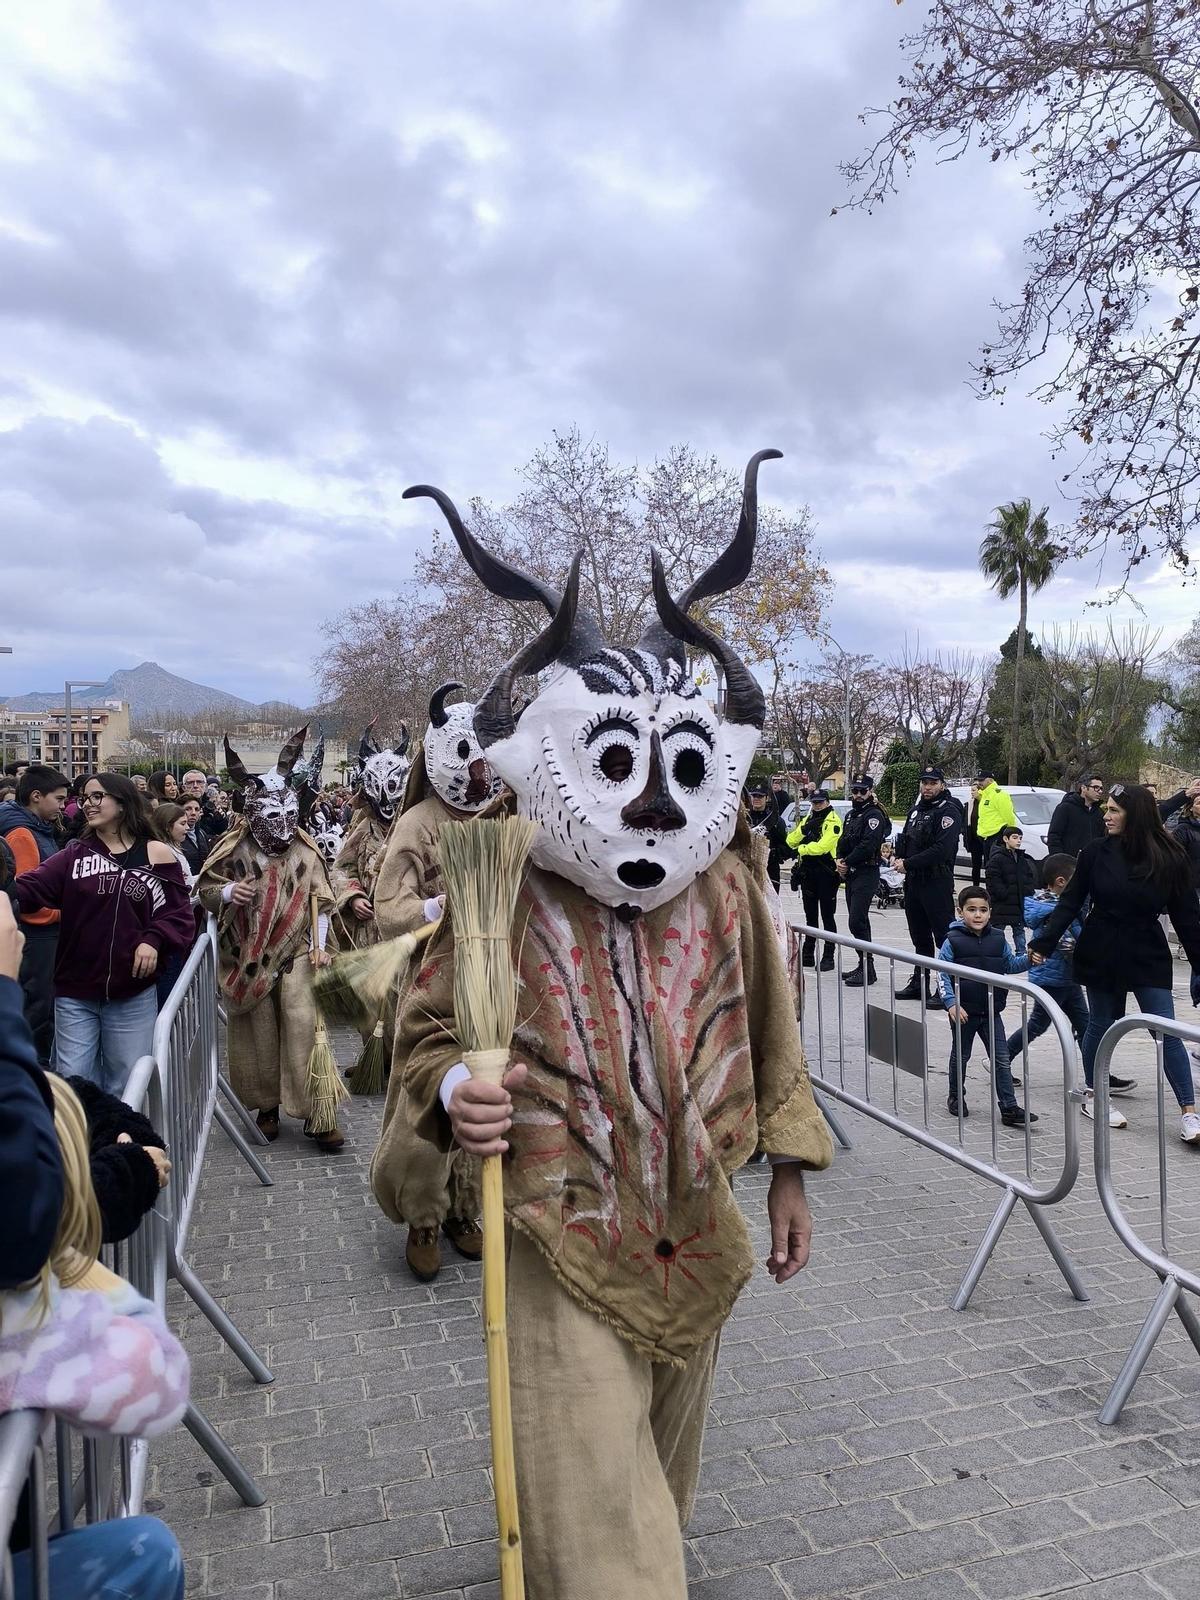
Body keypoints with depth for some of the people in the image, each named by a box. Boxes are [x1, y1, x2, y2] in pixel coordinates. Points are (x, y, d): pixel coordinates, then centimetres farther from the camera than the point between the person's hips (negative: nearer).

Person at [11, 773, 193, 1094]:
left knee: (125, 1088, 13)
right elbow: (29, 887, -13)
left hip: (133, 995, -1)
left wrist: (153, 940, -19)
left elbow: (180, 913, -2)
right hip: (75, 994, 1)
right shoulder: (74, 855, 2)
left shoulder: (158, 854, -2)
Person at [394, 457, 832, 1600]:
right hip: (566, 1247, -4)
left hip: (698, 1237, 4)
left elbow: (769, 1035, 6)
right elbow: (427, 1023, -3)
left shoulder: (729, 888, -6)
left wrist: (788, 1173, 11)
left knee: (658, 1482, 29)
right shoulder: (503, 899, -16)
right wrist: (453, 1093, -25)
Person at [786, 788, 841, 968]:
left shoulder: (833, 821, -9)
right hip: (807, 872, 7)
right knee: (810, 916, 14)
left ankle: (828, 957, 4)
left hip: (826, 874, -7)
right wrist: (803, 829, -11)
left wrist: (800, 850, -10)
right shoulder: (807, 819, 14)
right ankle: (808, 955, 22)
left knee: (827, 916, -1)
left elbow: (823, 846, -22)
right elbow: (791, 841, 5)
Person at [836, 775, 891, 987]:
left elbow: (868, 845, -20)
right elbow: (843, 841, 19)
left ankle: (867, 969, -9)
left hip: (867, 874, -9)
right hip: (851, 874, 9)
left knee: (857, 922, -14)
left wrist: (847, 862, -13)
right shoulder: (851, 815, 19)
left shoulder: (874, 815, -10)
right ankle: (863, 966, 20)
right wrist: (840, 861, -1)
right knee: (859, 921, 12)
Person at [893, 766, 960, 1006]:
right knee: (920, 937, 17)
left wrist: (908, 863, -17)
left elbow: (941, 850, -22)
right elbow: (904, 839, 20)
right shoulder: (916, 810, 16)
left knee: (944, 937, -7)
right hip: (914, 882, 9)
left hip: (937, 884, -9)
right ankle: (919, 983, 27)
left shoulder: (948, 811, -12)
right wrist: (900, 859, -2)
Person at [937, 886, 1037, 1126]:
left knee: (1001, 1060, 2)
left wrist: (1028, 959, -5)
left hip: (991, 1012, 3)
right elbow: (943, 974, -11)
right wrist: (951, 1003, -19)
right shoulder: (953, 941, -11)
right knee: (960, 1056, 14)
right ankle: (956, 1097, 33)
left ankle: (1009, 1107, 6)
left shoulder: (998, 939, 1)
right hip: (963, 1012, -3)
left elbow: (1011, 965, 14)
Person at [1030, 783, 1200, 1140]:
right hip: (1101, 955, 1)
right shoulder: (1097, 852, -7)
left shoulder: (1170, 858, -7)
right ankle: (1092, 1097, 28)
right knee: (1101, 1026, 12)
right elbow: (1070, 903, -3)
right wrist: (1043, 944, -10)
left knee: (1167, 1033, -3)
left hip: (1148, 957, 0)